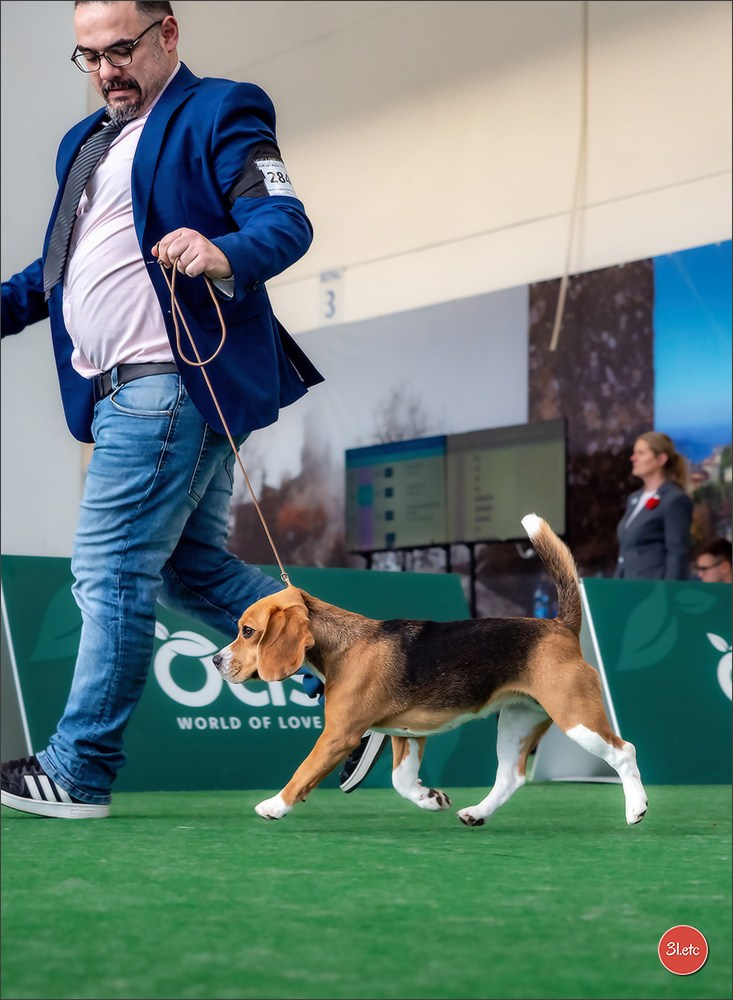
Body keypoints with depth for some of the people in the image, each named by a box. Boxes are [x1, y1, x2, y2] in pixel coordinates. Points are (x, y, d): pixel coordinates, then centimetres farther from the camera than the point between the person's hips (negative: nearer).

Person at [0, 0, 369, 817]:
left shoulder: (217, 114, -3)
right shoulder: (86, 143, 24)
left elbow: (287, 222, -16)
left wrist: (224, 255, -37)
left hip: (170, 384, -10)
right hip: (126, 391, 10)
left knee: (111, 572, -7)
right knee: (192, 572, 13)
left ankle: (76, 772, 0)